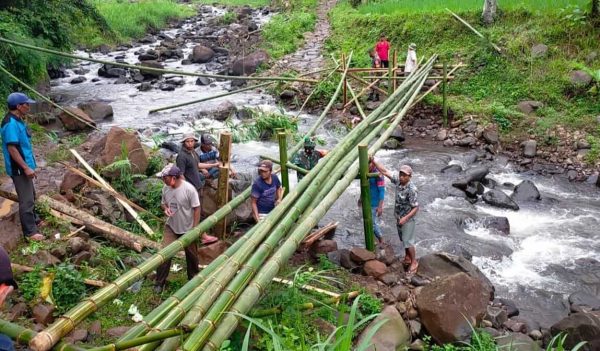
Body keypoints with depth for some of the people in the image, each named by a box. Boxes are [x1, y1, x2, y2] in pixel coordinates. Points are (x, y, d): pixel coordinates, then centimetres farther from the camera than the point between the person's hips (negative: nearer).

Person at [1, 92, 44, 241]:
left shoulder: (17, 120, 9)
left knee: (30, 195, 23)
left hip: (24, 166, 10)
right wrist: (26, 167, -24)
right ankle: (30, 232, 0)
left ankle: (33, 219, 40)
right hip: (19, 168, -10)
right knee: (26, 199, -6)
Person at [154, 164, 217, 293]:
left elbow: (197, 209, -17)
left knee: (191, 255, 15)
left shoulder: (189, 189, -25)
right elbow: (163, 203, 9)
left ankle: (193, 279, 37)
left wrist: (195, 228, -16)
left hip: (187, 228, -3)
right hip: (171, 227, 3)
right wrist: (165, 209, -15)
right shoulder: (166, 188, -9)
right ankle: (159, 282, 12)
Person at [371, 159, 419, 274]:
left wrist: (405, 218, -30)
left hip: (408, 219, -7)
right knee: (403, 239, 20)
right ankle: (407, 258, 37)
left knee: (408, 241, -3)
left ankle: (414, 262, 14)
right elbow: (384, 171, -6)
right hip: (399, 217, 7)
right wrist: (373, 161, -14)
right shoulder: (398, 180, -10)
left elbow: (416, 207, -23)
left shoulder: (411, 189, -28)